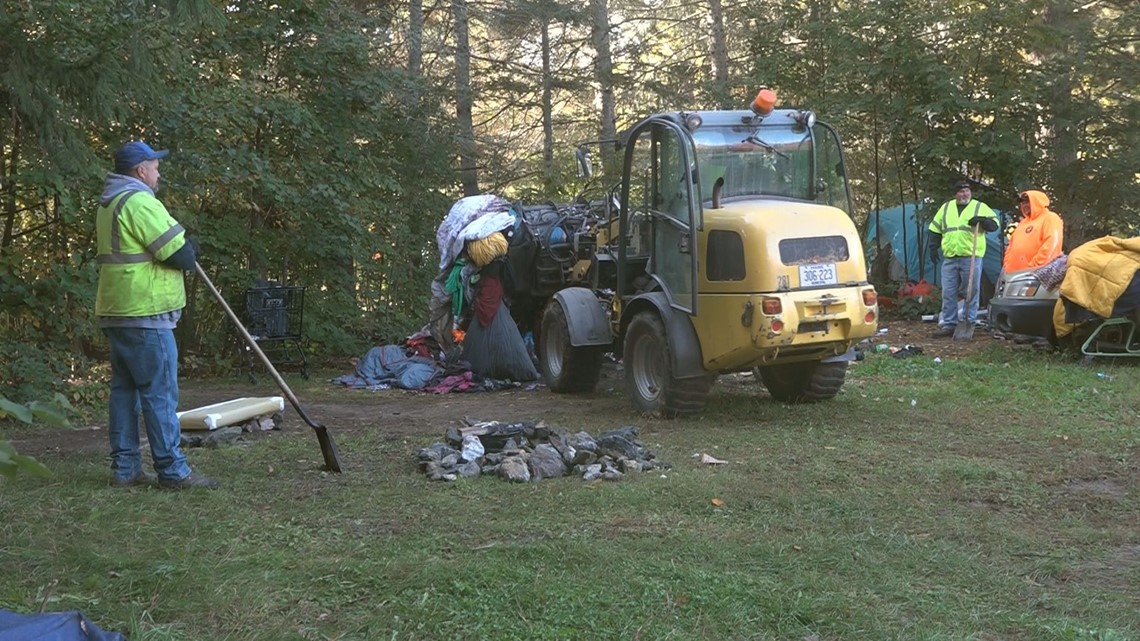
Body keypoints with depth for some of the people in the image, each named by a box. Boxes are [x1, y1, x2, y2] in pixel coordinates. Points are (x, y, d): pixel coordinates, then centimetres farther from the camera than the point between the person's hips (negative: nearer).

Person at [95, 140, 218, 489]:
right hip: (145, 315, -10)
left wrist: (182, 249, 8)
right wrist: (189, 248, 6)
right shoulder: (140, 202, -15)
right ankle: (173, 470, -4)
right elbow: (181, 256, -17)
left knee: (125, 390, 11)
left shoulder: (109, 204, 18)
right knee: (160, 393, -6)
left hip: (117, 313, 10)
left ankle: (125, 468, 14)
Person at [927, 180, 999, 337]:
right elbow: (935, 229, 20)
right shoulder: (946, 208, 15)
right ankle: (948, 324, 9)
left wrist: (981, 220, -17)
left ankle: (969, 323, 7)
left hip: (971, 258, -3)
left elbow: (994, 224, 0)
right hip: (949, 259, 3)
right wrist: (933, 247, 10)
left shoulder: (980, 207, 6)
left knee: (971, 293, 0)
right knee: (948, 293, 3)